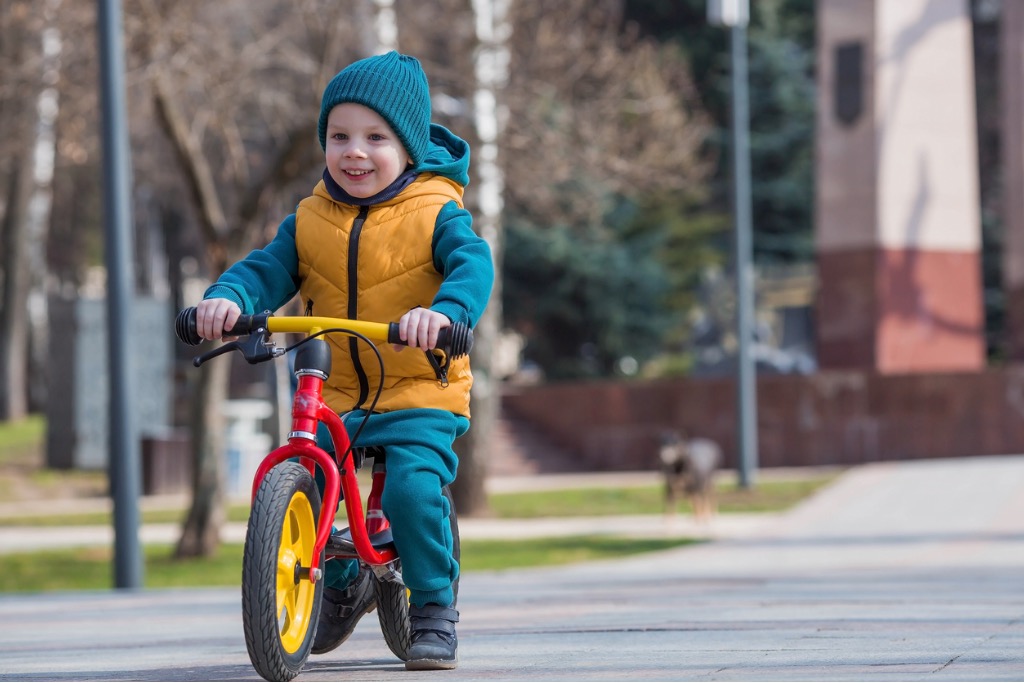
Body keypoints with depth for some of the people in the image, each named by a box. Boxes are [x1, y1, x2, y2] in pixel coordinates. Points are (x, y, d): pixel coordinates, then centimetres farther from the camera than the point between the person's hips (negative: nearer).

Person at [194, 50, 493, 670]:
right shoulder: (311, 221, 7)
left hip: (421, 393, -4)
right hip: (334, 398, 4)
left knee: (415, 485, -27)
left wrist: (444, 311, -43)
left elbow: (473, 265, -21)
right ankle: (344, 583, 23)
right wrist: (230, 298, -25)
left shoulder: (435, 213, -5)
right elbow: (269, 269, -2)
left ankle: (435, 606, -4)